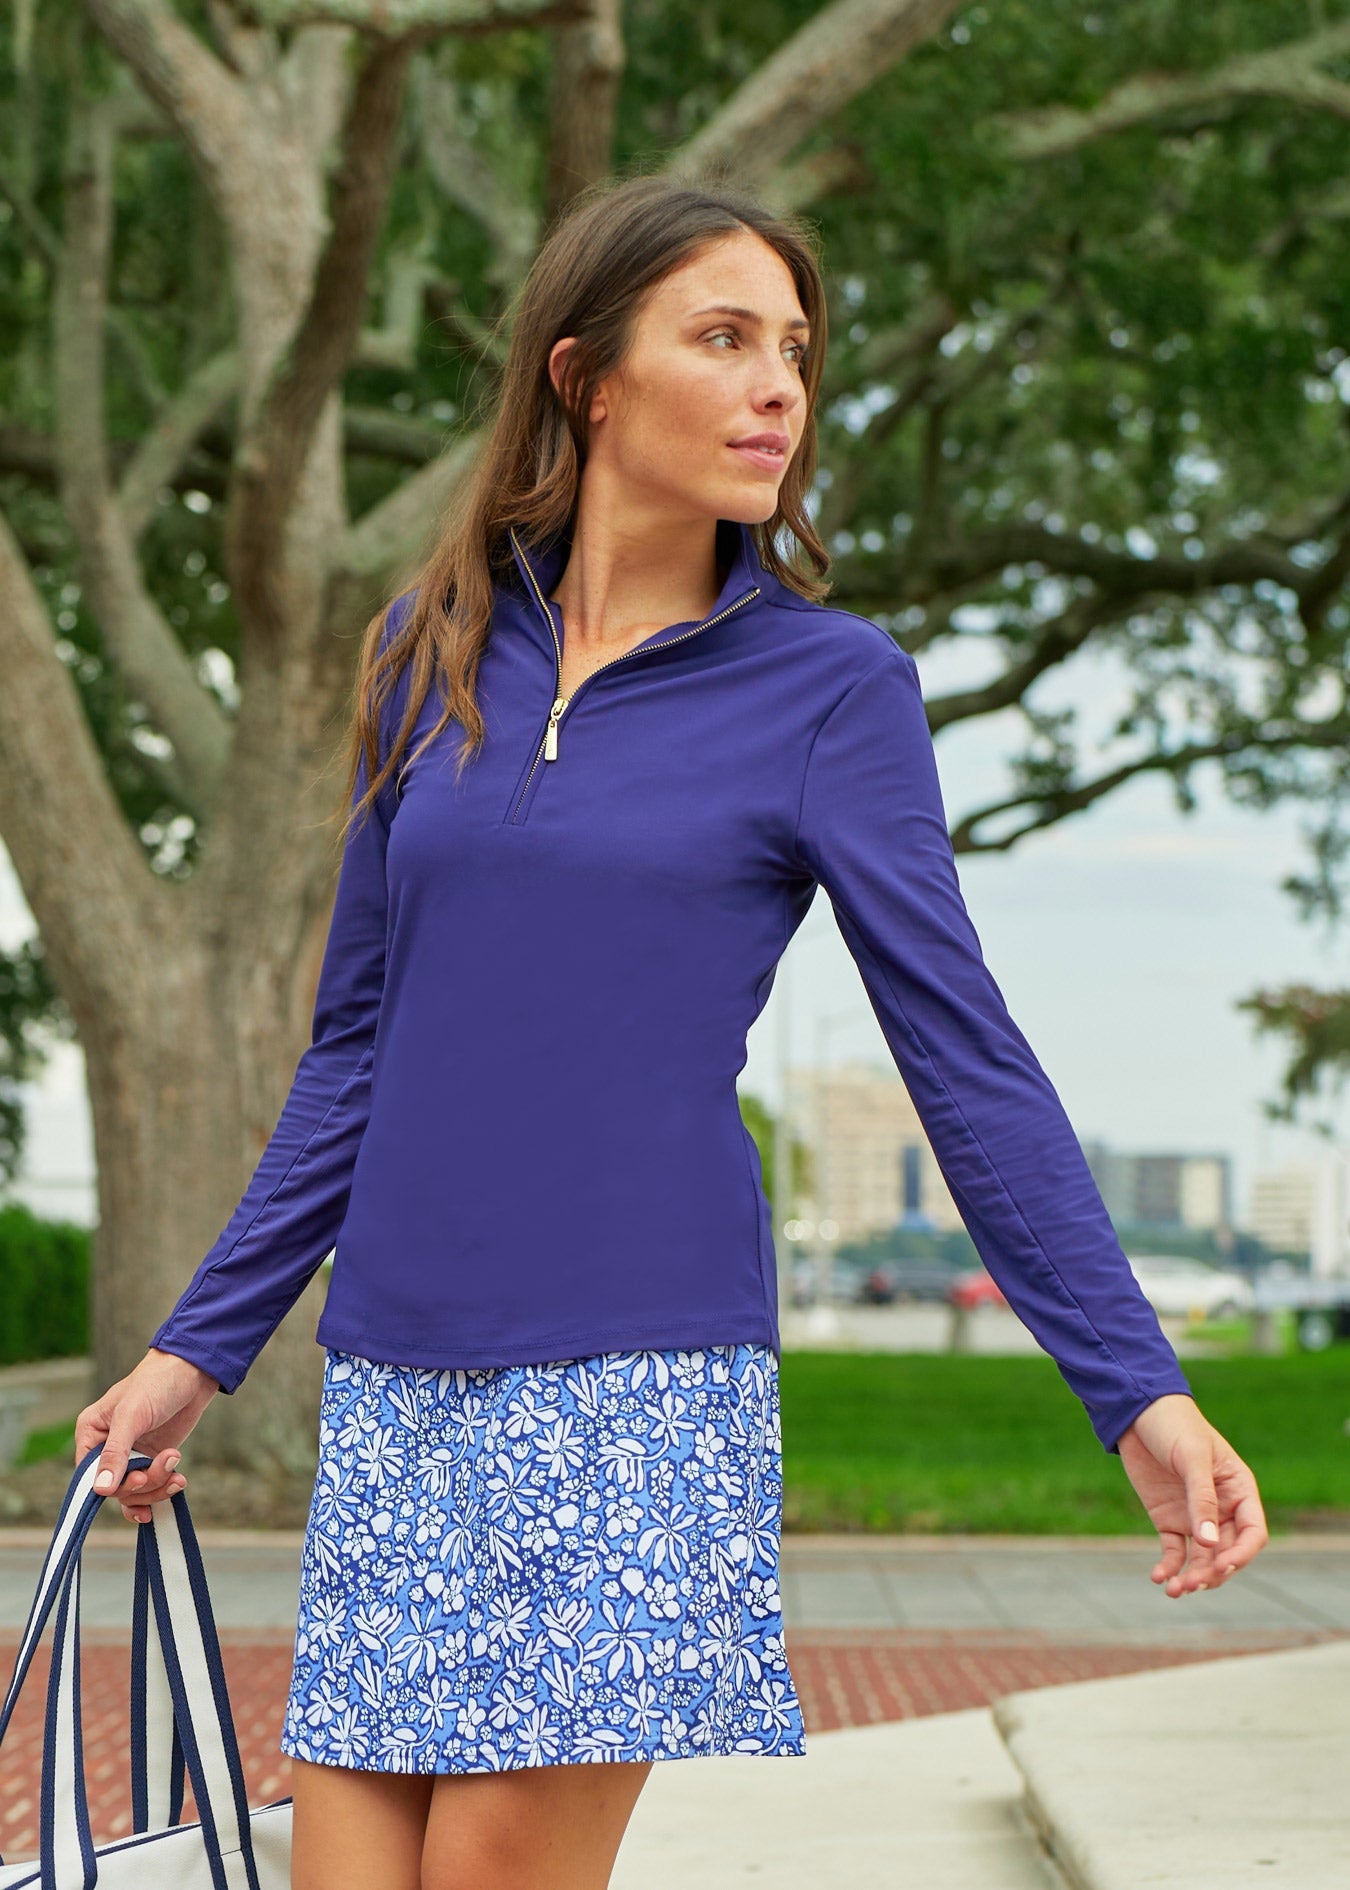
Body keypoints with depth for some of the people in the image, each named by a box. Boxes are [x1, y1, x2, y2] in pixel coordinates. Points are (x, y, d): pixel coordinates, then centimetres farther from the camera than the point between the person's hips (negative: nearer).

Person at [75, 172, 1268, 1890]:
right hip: (395, 1384, 4)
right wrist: (202, 1344, 16)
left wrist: (1137, 1391, -10)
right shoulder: (431, 654, 10)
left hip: (638, 1378, -4)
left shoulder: (828, 682, 0)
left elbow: (965, 1054, -3)